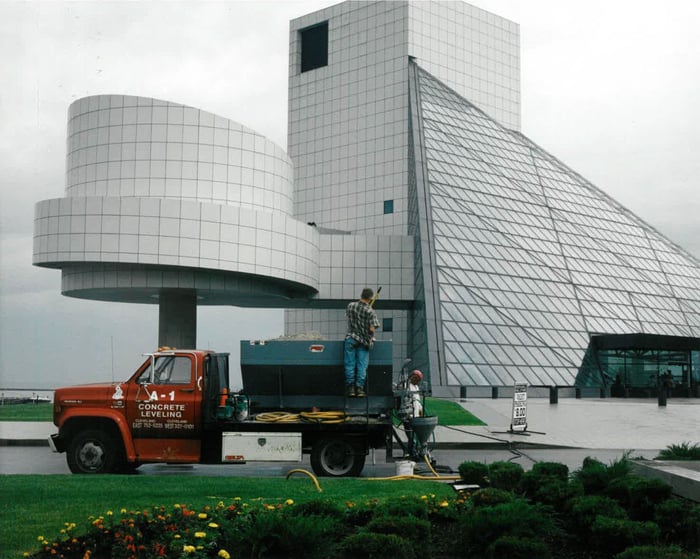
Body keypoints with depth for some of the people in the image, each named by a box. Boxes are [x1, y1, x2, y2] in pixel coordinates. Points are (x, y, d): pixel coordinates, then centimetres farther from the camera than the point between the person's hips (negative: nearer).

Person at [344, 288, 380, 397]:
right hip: (364, 341, -2)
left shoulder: (350, 306, -1)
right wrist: (371, 337, 4)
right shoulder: (370, 311, -11)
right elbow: (372, 329, -15)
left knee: (350, 364, 5)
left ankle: (350, 387, 5)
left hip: (351, 338, 2)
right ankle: (359, 388, 3)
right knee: (362, 365, 4)